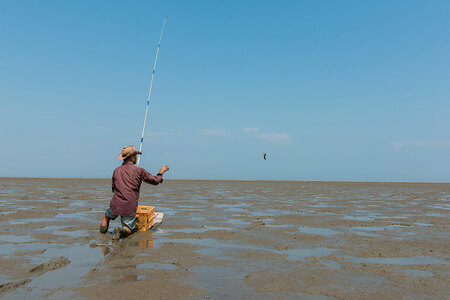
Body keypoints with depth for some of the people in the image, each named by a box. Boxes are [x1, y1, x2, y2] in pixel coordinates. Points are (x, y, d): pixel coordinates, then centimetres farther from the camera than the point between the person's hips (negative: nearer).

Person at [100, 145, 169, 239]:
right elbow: (155, 181, 4)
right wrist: (161, 171, 21)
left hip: (116, 205, 3)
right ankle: (122, 231, -16)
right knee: (128, 230, 14)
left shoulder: (116, 171, 5)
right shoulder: (139, 171, -6)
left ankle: (103, 229, 14)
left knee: (107, 215, 35)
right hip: (130, 208, -3)